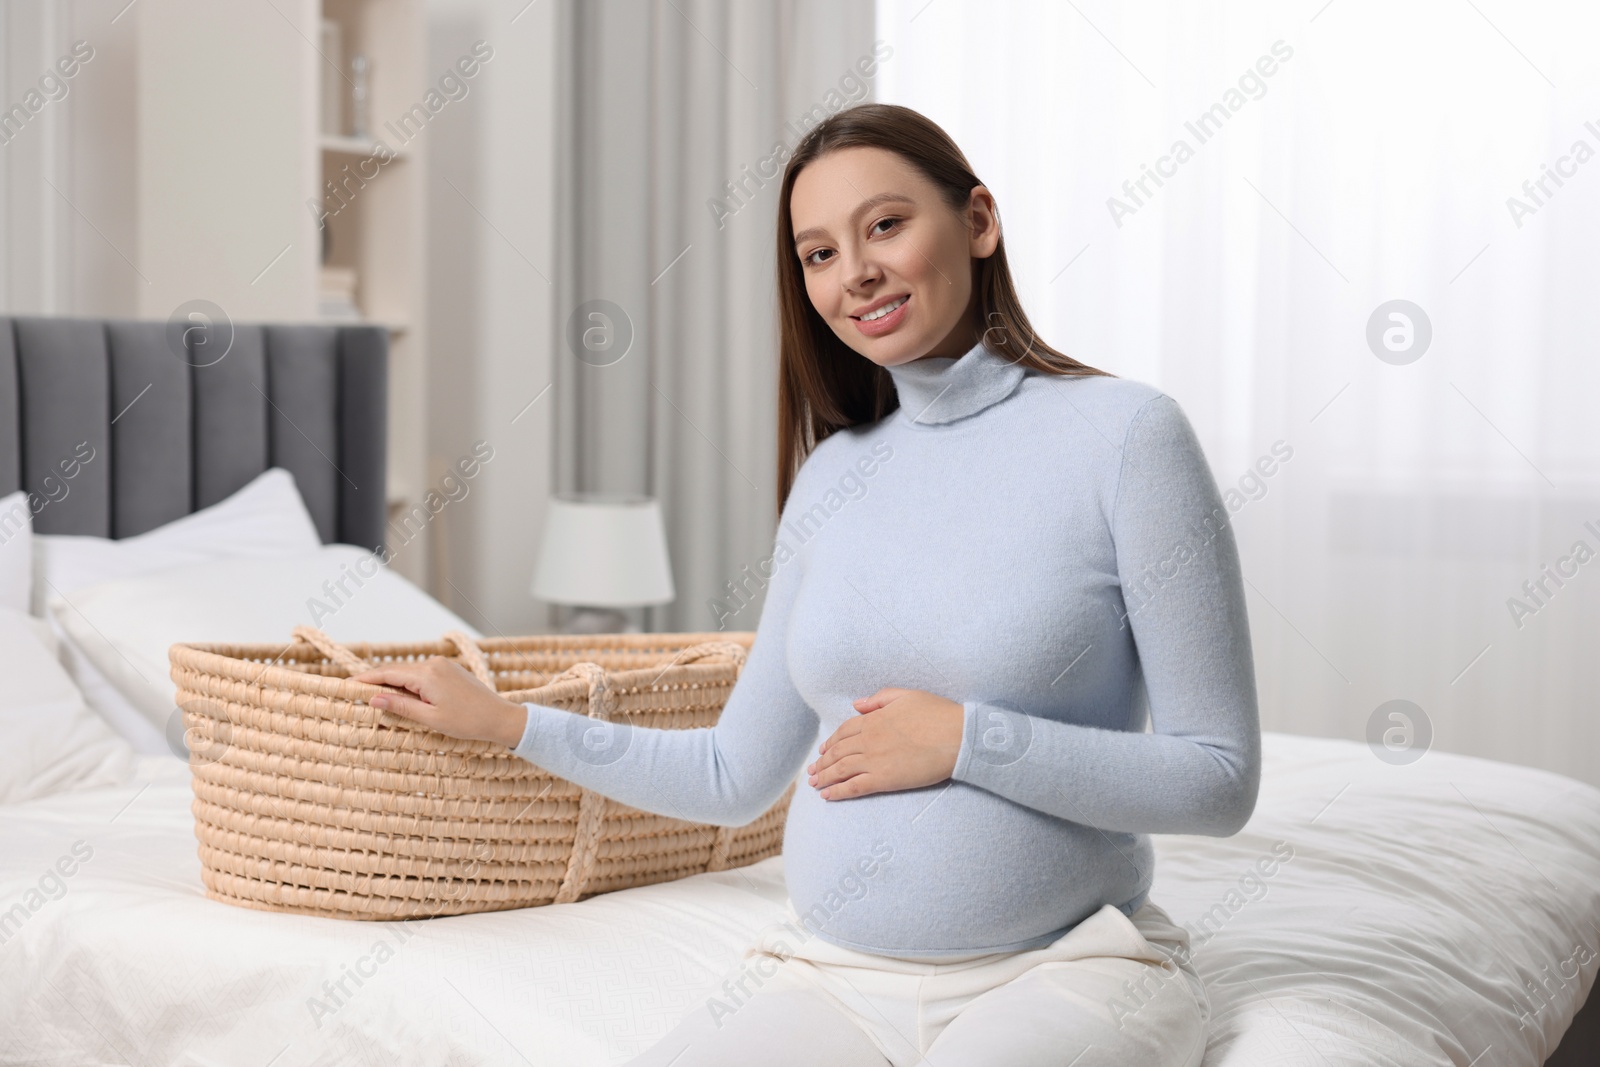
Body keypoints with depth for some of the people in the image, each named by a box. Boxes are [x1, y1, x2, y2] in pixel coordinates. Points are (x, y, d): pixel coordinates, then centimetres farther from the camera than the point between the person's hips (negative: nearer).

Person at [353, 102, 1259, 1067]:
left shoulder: (1124, 434, -6)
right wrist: (504, 722, 16)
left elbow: (1219, 779, -7)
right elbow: (738, 777, 17)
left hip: (1062, 974, -3)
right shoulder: (835, 473, 10)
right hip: (835, 979, 4)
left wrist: (968, 738, -14)